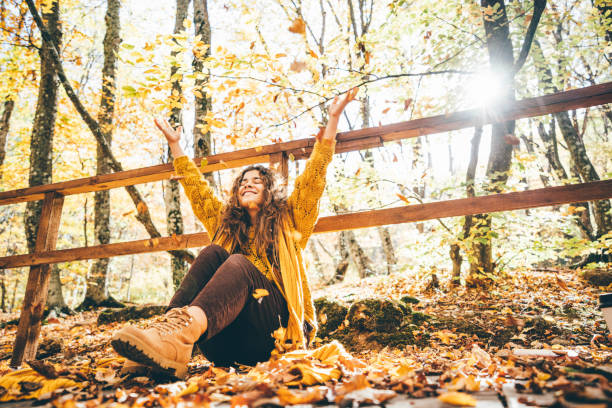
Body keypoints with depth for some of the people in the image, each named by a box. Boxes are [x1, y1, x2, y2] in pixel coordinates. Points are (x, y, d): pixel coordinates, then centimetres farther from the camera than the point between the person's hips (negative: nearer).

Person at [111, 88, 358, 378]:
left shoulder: (288, 222, 16)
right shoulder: (226, 224, 26)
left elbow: (313, 178, 7)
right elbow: (196, 188, 26)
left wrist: (333, 119, 4)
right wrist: (174, 143, 30)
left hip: (277, 331, -3)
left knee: (239, 264, -28)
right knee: (213, 253, -18)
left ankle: (180, 333, -56)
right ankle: (168, 325, -44)